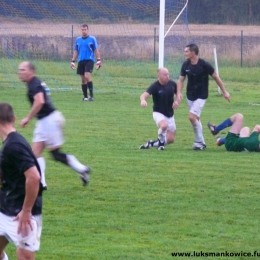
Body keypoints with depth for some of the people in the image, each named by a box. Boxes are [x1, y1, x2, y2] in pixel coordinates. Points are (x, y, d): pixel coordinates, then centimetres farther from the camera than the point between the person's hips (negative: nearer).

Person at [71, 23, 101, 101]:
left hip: (89, 60, -4)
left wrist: (98, 60, -5)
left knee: (87, 76, -19)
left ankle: (91, 95, -16)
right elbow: (75, 51, 17)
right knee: (83, 79, 5)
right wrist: (73, 61, 11)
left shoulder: (92, 39, 0)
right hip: (81, 61, 5)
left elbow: (96, 50, 2)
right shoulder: (78, 40, 11)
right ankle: (85, 96, 12)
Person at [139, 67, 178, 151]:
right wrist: (143, 100, -55)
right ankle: (161, 142, -8)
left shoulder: (172, 84, -3)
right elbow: (144, 95, -31)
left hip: (170, 115, 5)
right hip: (158, 113, -5)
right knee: (164, 125, -38)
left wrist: (177, 101, -8)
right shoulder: (155, 86, -18)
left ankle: (152, 143, 25)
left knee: (171, 139, 2)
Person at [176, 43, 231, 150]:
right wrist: (179, 93, -14)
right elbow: (181, 80, 4)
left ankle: (200, 142, -7)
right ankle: (200, 142, 24)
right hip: (190, 96, 6)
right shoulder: (186, 65, -4)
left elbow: (216, 77, -7)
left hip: (201, 96, -6)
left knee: (192, 116, -19)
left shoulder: (204, 65, -18)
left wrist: (224, 92, -3)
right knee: (195, 119, 11)